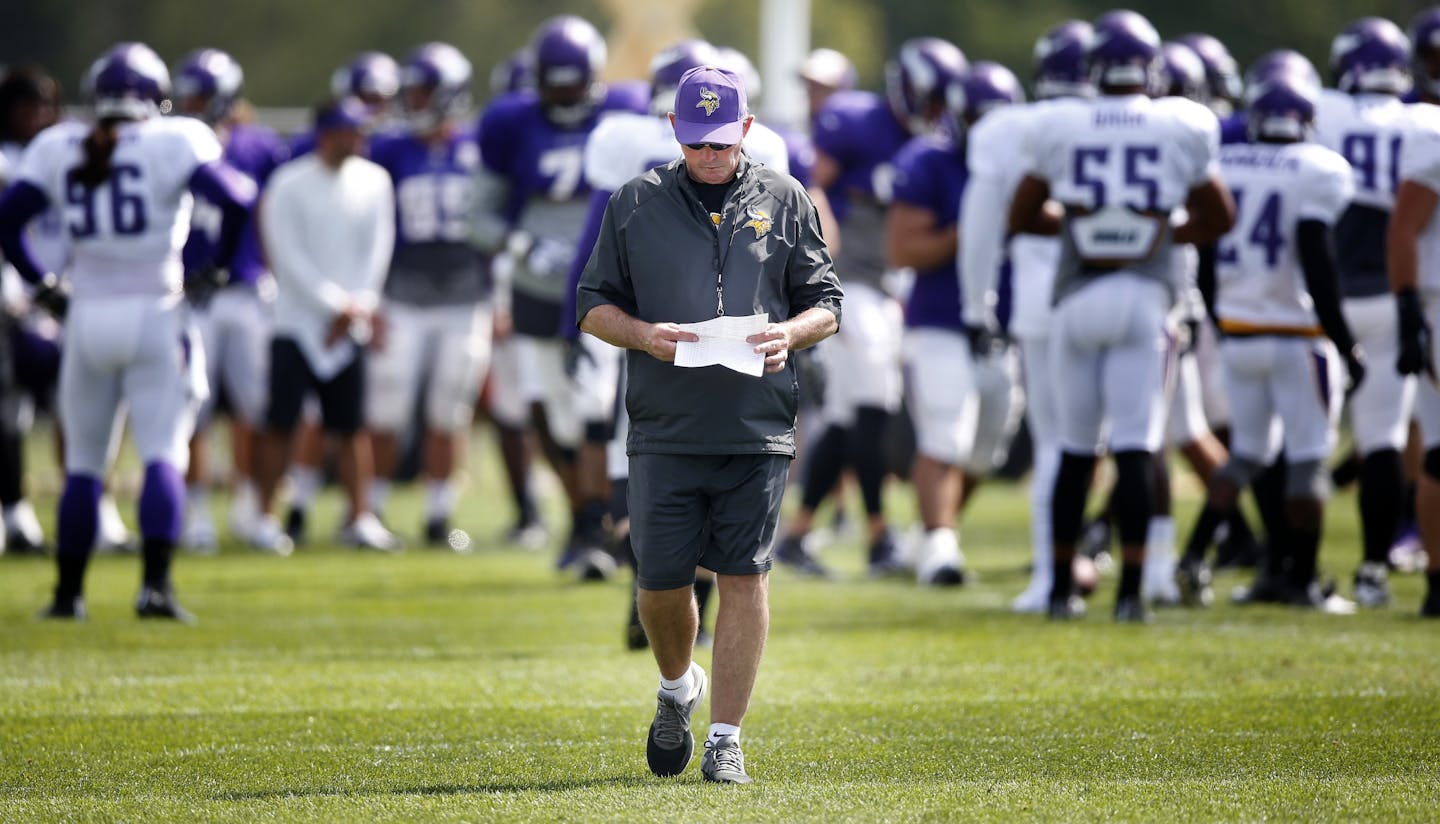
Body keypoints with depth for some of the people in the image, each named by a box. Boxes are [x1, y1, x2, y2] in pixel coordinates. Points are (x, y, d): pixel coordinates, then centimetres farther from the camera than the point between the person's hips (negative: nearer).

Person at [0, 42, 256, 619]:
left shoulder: (58, 148, 4)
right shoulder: (174, 142, -6)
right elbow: (236, 198, -15)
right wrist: (221, 263, 1)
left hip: (88, 316, 3)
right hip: (156, 314, -3)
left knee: (83, 464, 13)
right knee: (163, 456, -3)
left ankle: (68, 593, 16)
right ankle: (156, 584, -17)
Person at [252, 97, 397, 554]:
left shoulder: (373, 182, 5)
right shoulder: (289, 185, -8)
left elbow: (378, 249, 4)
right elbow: (289, 255, -10)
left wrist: (360, 307, -7)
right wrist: (336, 304, -12)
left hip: (348, 326, 3)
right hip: (297, 320, -3)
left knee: (352, 425, 3)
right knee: (281, 422, -3)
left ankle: (360, 517, 8)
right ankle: (266, 517, 4)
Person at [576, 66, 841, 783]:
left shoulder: (784, 200, 9)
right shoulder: (636, 204, 8)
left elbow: (826, 304, 11)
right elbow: (592, 306, 10)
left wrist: (790, 333, -11)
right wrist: (644, 335, -10)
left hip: (758, 428, 0)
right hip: (664, 429, 0)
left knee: (745, 576, -3)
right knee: (662, 580, 0)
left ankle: (726, 737, 3)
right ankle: (677, 688, 30)